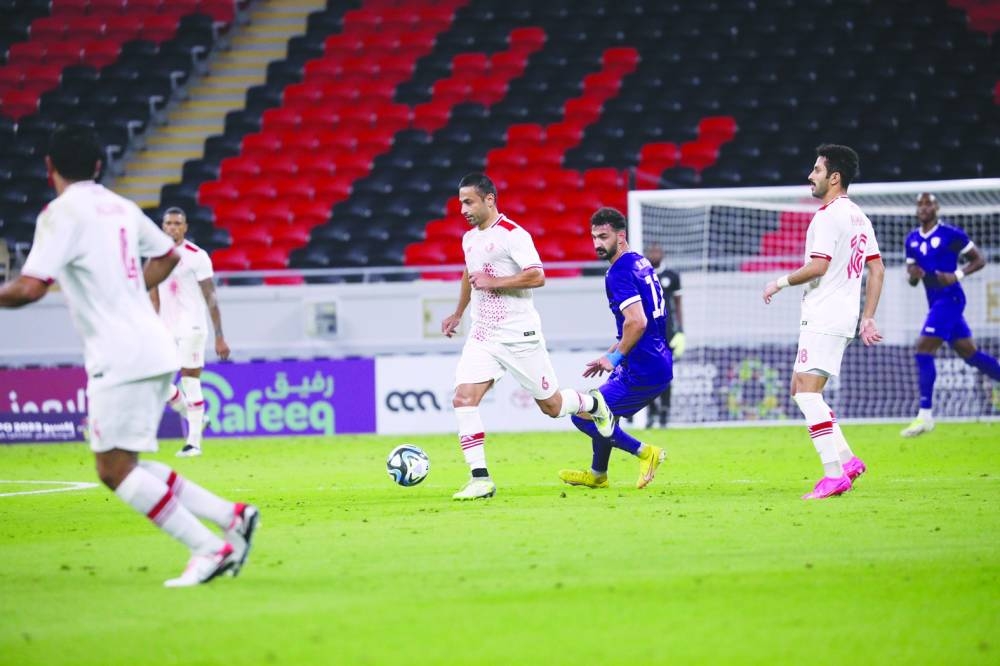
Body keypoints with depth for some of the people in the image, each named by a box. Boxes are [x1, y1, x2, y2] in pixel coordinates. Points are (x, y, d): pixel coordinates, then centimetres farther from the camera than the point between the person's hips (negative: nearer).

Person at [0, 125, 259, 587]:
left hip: (119, 358, -8)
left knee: (115, 469, -5)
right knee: (123, 467, 13)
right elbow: (167, 256, 29)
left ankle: (209, 548, -11)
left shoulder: (62, 213, -10)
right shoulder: (121, 208, 15)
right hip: (153, 350, 8)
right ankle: (231, 516, 7)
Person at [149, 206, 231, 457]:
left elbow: (211, 298, -6)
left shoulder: (196, 256, -6)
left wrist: (219, 337, -9)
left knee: (190, 381, -7)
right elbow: (154, 299, 16)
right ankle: (195, 420, 20)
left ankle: (194, 442, -1)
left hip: (191, 328, -6)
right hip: (166, 330, 6)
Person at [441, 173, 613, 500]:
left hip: (519, 335, -6)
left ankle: (593, 404, 41)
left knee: (551, 406, 6)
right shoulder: (469, 239, 12)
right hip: (482, 335, 6)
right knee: (463, 399, -14)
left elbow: (537, 276, -22)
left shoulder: (512, 234, -13)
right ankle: (480, 479, -13)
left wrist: (493, 282, -22)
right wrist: (458, 313, 35)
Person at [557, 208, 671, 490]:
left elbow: (637, 322, -27)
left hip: (643, 370, -10)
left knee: (583, 417, -2)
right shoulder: (641, 263, 14)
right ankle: (597, 474, 39)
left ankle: (644, 452, -2)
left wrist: (615, 357, -13)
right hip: (660, 364, 10)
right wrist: (611, 355, 24)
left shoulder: (620, 272, -16)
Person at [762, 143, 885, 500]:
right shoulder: (858, 217, 16)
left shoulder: (829, 216, -13)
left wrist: (781, 282, -4)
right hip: (844, 316, 10)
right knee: (800, 389, 15)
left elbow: (818, 266, -20)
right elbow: (877, 270, 17)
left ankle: (834, 475, -19)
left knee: (807, 391, -13)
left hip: (823, 317, -10)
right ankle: (847, 459, 10)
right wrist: (868, 320, 17)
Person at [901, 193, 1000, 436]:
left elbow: (979, 260, -3)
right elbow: (912, 280, 15)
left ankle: (925, 415, -17)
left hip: (950, 299, -8)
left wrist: (957, 274, -18)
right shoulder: (912, 240, 11)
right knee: (970, 353, 14)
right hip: (936, 303, 8)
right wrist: (913, 275, -8)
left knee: (923, 351, -17)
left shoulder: (951, 235, -9)